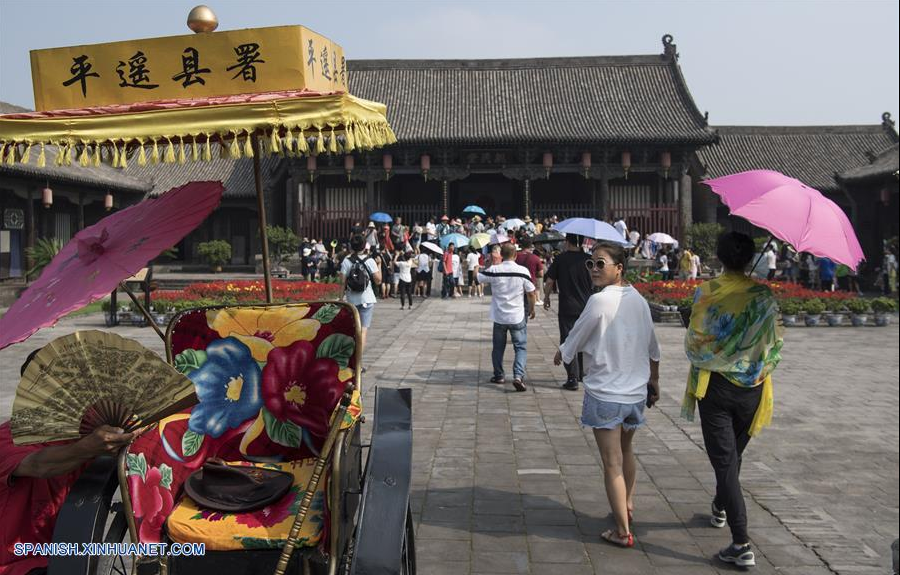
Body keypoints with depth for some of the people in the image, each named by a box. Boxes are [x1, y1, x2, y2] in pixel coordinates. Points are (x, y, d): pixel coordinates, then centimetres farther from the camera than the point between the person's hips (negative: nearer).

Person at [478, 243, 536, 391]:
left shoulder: (494, 270, -9)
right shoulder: (523, 271, -10)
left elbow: (477, 277, 8)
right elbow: (531, 293, -3)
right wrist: (532, 310, 12)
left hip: (499, 317, 1)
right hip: (517, 317, -1)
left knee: (498, 347, 17)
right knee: (521, 347, 6)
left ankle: (499, 375, 27)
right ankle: (518, 376, -11)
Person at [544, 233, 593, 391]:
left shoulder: (560, 259, -7)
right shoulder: (589, 259, -2)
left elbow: (549, 281, -4)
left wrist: (546, 298, 11)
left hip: (567, 308, -3)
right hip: (586, 307, 3)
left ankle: (572, 379, -2)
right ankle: (583, 373, 29)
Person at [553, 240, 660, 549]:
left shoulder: (600, 300, -19)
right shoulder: (639, 300, 3)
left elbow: (573, 342, -10)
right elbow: (653, 350, 13)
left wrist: (560, 355, 12)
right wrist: (654, 381, 26)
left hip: (605, 394, -7)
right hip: (637, 393, 7)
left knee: (613, 465, 3)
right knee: (626, 451, 27)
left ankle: (623, 531, 9)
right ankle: (628, 504, 45)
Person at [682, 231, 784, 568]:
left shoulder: (706, 293, -12)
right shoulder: (764, 296, -5)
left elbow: (693, 343, -8)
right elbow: (775, 344, 0)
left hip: (714, 385, -3)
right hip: (751, 388, 3)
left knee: (724, 461, -1)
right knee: (734, 454, 23)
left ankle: (741, 544, -7)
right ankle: (721, 510, 45)